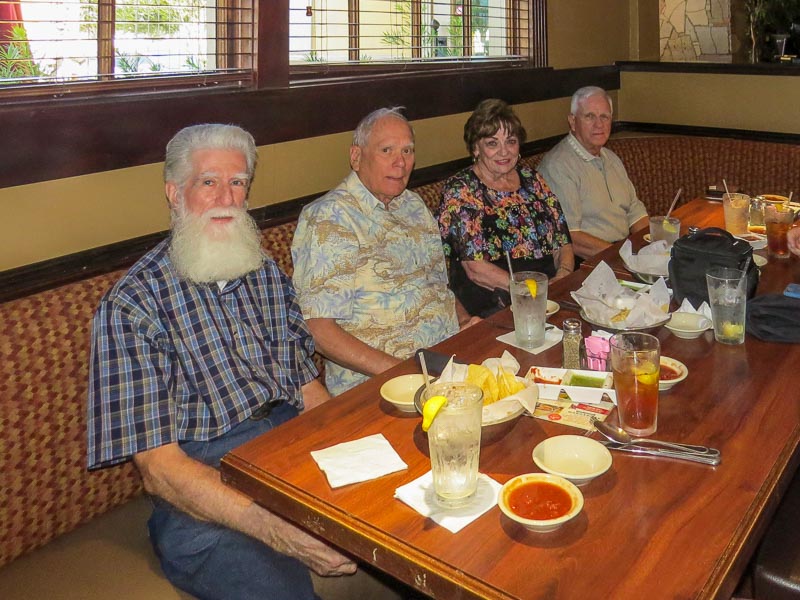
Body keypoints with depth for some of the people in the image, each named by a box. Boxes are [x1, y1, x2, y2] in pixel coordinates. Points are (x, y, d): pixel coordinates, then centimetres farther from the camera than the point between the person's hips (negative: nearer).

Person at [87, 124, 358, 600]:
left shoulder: (266, 274, 13)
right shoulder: (131, 306, -7)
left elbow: (309, 388, 12)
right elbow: (159, 469, -12)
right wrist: (274, 529, -24)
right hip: (203, 506, -6)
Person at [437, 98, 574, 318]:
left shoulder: (531, 179, 14)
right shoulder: (460, 190, -4)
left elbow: (563, 242, 15)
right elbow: (476, 269, -12)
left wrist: (563, 277, -6)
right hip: (492, 306, -6)